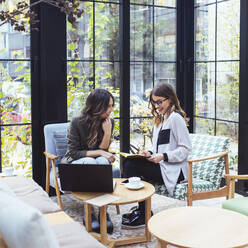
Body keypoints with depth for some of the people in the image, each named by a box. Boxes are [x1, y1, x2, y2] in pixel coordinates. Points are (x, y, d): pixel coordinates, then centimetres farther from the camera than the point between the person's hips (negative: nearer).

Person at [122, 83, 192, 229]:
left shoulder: (175, 118, -9)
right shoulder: (160, 119, 20)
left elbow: (186, 148, -14)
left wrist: (163, 156, -21)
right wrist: (151, 153, 2)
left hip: (174, 170, -9)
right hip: (161, 164, 9)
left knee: (132, 167, -21)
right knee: (129, 163, -11)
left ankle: (144, 215, -8)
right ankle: (141, 209, -5)